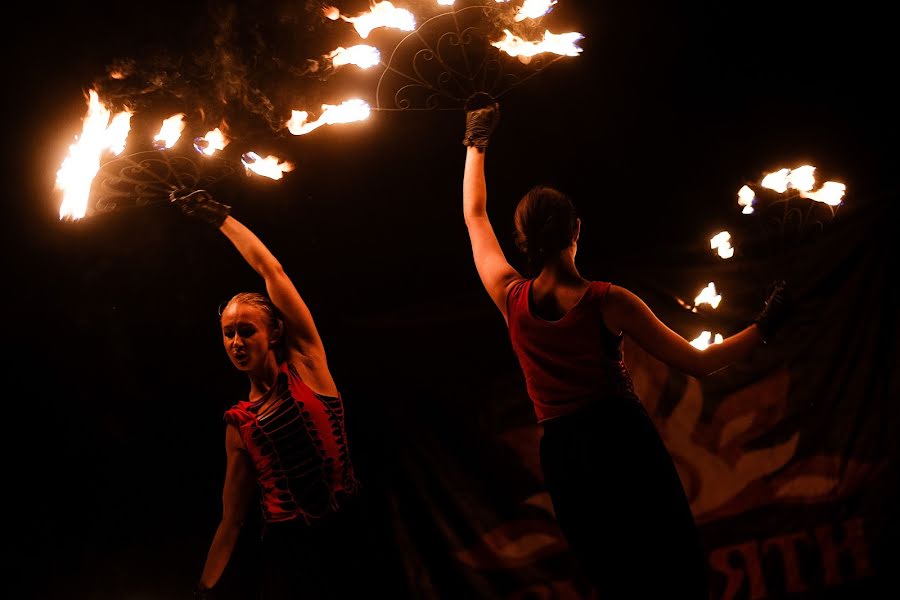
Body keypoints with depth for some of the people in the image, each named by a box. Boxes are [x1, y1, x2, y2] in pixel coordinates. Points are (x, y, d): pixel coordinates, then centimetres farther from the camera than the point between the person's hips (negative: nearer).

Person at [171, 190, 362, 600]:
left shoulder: (306, 366, 1)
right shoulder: (238, 423, 7)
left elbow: (271, 269, -2)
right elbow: (231, 519, 11)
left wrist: (220, 217, 6)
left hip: (346, 536, -2)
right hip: (286, 549, 2)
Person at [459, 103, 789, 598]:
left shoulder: (511, 299, -1)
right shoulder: (607, 302, -9)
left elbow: (474, 214, 16)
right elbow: (698, 363, -4)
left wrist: (476, 145, 28)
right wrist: (763, 328, 8)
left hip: (562, 451, 3)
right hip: (625, 440, -3)